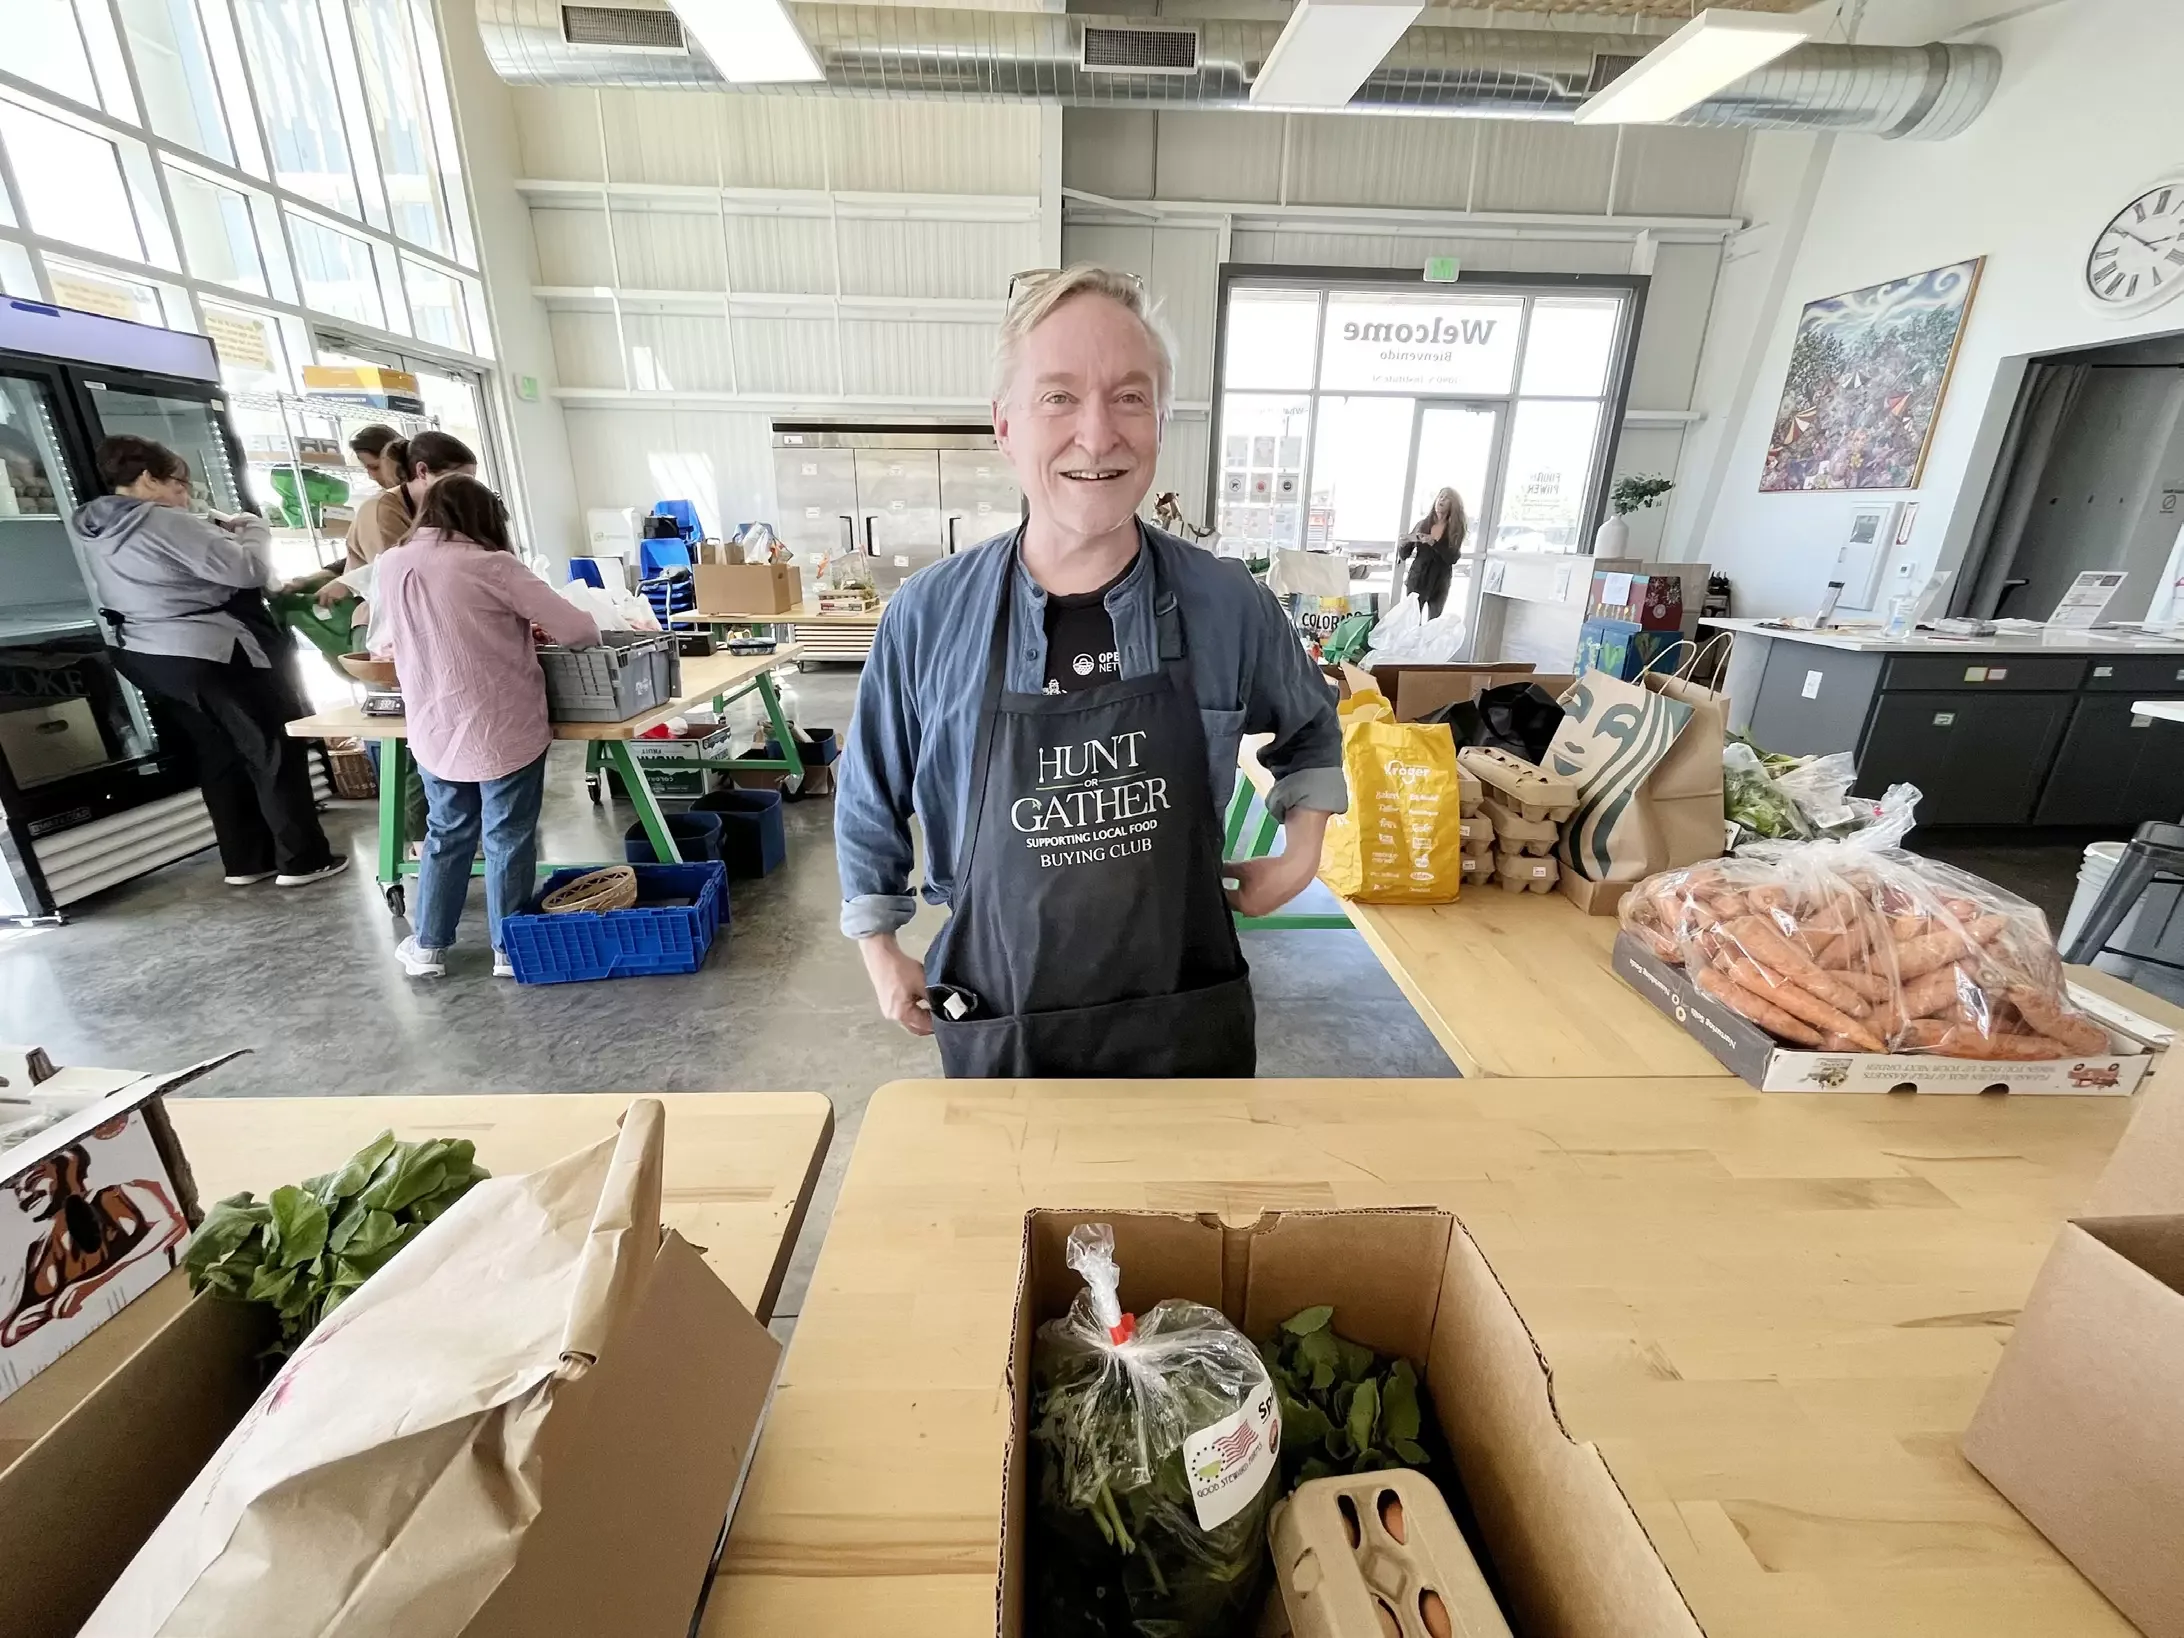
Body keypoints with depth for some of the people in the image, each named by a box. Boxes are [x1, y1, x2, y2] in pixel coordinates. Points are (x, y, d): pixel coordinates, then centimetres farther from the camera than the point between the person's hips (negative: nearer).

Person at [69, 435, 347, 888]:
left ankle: (244, 860, 20)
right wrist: (252, 527, -2)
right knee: (276, 749, 0)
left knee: (219, 755, 15)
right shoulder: (165, 522, -19)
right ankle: (302, 859, 3)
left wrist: (217, 529, 8)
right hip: (210, 654, -9)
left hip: (148, 656, 9)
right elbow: (249, 569, -20)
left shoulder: (94, 530, 9)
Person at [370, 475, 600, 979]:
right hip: (504, 729, -5)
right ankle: (508, 950, 17)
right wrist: (529, 626, 11)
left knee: (446, 833, 19)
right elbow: (578, 629, -12)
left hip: (433, 731, 5)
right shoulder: (492, 565, -13)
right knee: (508, 837, 7)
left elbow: (383, 644, 19)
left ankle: (427, 947, 27)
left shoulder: (390, 565, 4)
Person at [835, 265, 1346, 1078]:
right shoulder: (926, 617, -11)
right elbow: (869, 804, 4)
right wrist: (880, 951, 6)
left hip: (1188, 1019, 1)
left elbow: (1310, 729, 12)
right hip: (999, 1029, 0)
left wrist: (1303, 849, 1)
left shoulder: (1232, 606, -9)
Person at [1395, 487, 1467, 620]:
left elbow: (1452, 558, -14)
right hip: (1417, 580, 0)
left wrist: (1434, 543, -26)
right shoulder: (1422, 524, 2)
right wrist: (1408, 541, -20)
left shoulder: (1456, 529, -2)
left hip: (1439, 583, 0)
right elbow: (1403, 555, 2)